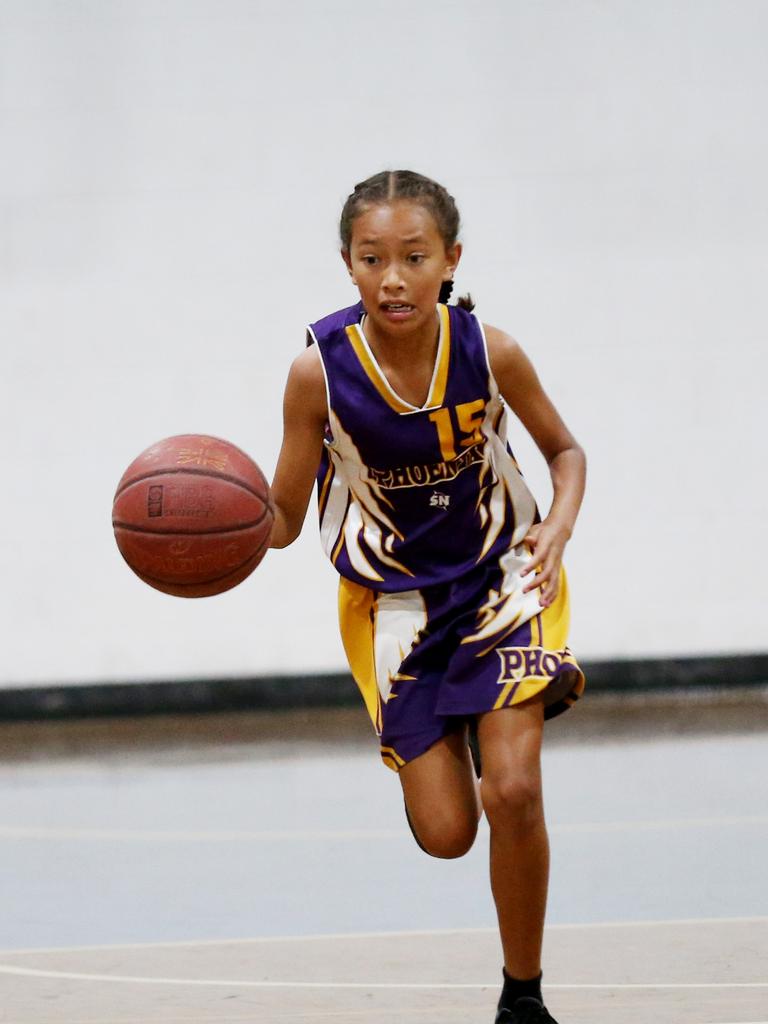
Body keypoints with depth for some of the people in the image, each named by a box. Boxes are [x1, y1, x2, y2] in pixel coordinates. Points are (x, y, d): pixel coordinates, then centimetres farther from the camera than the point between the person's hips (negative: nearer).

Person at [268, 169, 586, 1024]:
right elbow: (281, 520, -12)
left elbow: (564, 449, 0)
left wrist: (558, 528, -20)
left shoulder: (488, 352, -19)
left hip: (500, 577, 0)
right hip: (393, 598, 1)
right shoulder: (320, 370, -21)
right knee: (444, 834, 0)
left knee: (512, 792, -18)